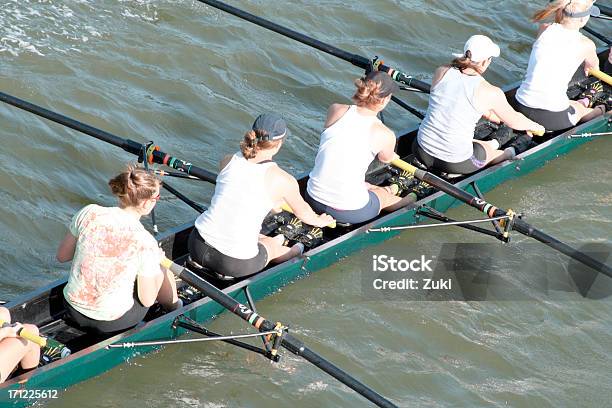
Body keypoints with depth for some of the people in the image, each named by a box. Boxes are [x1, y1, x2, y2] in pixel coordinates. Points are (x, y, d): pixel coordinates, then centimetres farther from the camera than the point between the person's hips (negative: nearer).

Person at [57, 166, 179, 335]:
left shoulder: (89, 213, -12)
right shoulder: (145, 242, -22)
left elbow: (62, 256, 3)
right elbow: (147, 300, -10)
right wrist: (157, 260, 5)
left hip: (73, 310, 5)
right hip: (111, 323, -4)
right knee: (163, 272, 21)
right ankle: (175, 309, 50)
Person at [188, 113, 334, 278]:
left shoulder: (228, 160, 3)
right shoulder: (284, 180, -9)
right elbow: (302, 212, 13)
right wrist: (319, 221, 38)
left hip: (197, 246, 3)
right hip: (236, 263, -3)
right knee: (274, 245, 29)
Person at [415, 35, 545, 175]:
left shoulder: (441, 72, -3)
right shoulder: (490, 92, -15)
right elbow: (514, 121, 3)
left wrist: (497, 118, 31)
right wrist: (534, 126, 27)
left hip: (422, 153, 4)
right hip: (455, 163, -4)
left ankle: (494, 143, 57)